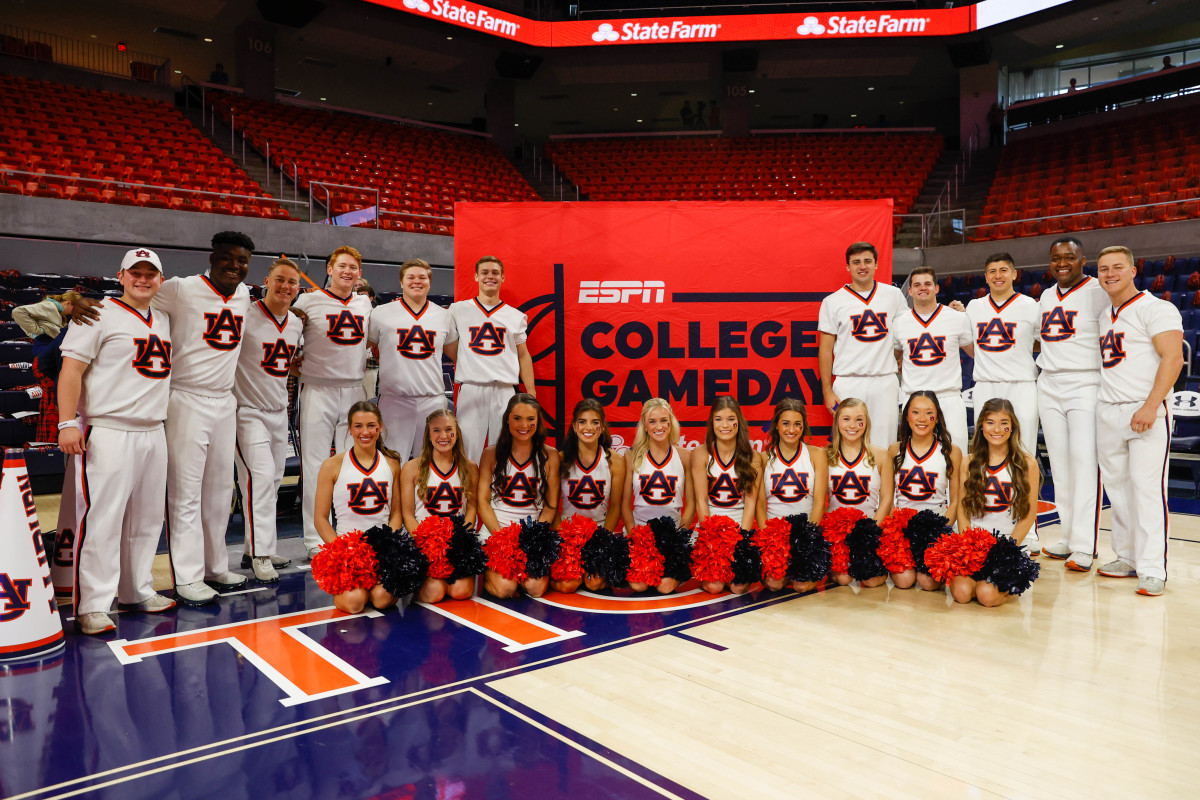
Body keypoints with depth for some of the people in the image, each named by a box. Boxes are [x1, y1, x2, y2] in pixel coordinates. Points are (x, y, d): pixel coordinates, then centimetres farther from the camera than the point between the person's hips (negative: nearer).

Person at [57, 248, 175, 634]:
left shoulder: (164, 321, 17)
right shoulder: (98, 315, -3)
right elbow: (71, 370, -8)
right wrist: (67, 423, -17)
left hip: (153, 433, 7)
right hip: (108, 433, -7)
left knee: (147, 519, 12)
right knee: (102, 519, -9)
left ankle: (137, 591, 24)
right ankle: (92, 606, -1)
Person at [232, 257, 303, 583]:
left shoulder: (296, 323, 9)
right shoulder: (245, 317, -12)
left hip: (279, 412, 7)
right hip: (249, 410, -7)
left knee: (273, 481, 11)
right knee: (260, 475, -17)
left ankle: (256, 547, 23)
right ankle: (261, 555, -11)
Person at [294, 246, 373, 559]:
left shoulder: (365, 304, 12)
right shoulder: (308, 302, -1)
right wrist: (295, 365, -8)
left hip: (355, 390, 4)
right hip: (318, 391, -4)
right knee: (316, 467, -2)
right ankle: (315, 540, 6)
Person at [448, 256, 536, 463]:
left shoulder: (515, 316, 12)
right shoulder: (458, 310, 9)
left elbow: (523, 355, 14)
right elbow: (449, 347, 15)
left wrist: (531, 392, 8)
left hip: (504, 390, 1)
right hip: (470, 388, -1)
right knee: (468, 450, -3)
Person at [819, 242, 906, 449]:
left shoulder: (893, 295, 9)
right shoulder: (833, 302, 2)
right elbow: (825, 349, 2)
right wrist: (827, 391, -4)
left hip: (886, 382, 2)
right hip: (848, 383, -2)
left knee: (884, 445, 3)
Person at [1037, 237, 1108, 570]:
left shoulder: (1098, 292, -6)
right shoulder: (1046, 297, 15)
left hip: (1085, 386, -6)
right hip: (1049, 388, 6)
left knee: (1084, 464, -10)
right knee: (1060, 465, 8)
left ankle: (1084, 546, -8)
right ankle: (1068, 537, 15)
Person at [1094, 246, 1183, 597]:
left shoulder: (1155, 308, -5)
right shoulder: (1104, 316, 17)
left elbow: (1172, 359, -14)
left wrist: (1150, 407, -21)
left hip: (1145, 412, -7)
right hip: (1107, 411, 7)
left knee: (1147, 487, -9)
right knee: (1117, 486, 9)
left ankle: (1153, 570, -5)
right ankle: (1127, 558, 18)